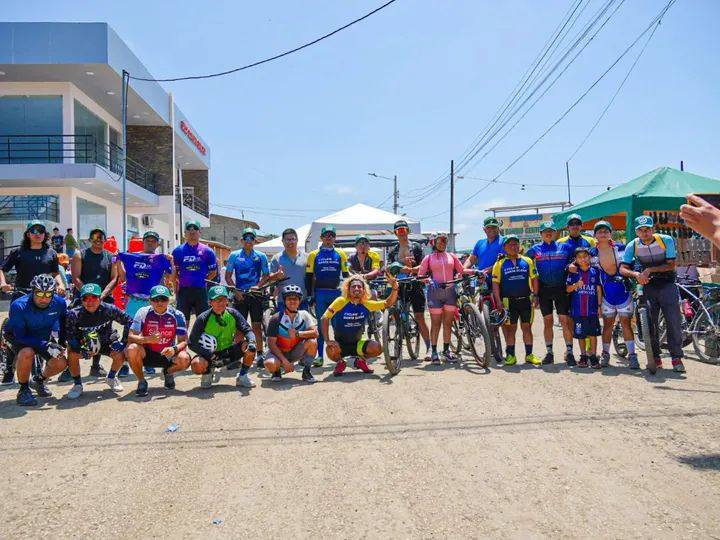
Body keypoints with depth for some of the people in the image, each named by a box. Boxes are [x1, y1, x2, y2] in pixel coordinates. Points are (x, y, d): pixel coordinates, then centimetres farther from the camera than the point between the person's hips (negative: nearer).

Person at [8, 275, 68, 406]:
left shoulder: (59, 303, -20)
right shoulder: (18, 306, -30)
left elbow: (63, 322, 1)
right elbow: (20, 337, -29)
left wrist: (59, 344, -11)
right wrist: (46, 346, -39)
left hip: (45, 338, 4)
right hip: (20, 339, -3)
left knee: (61, 363, -18)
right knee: (27, 353, -37)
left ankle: (39, 380, 16)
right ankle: (23, 390, -13)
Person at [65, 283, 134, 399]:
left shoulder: (109, 309, -22)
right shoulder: (74, 314, -22)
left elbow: (128, 321, -12)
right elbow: (70, 336, -21)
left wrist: (124, 342, -17)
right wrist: (81, 349, -36)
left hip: (106, 342, 0)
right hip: (83, 344, 0)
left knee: (120, 354, -24)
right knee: (72, 354, -29)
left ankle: (111, 378, 10)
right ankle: (77, 385, -4)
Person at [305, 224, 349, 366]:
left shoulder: (341, 254, 9)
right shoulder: (314, 255, 6)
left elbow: (346, 275, 12)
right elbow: (308, 277, 6)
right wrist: (310, 295, -1)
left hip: (337, 293, 1)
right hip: (320, 294, 0)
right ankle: (319, 356, 8)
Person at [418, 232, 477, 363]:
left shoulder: (452, 256, 16)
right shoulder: (428, 258, 9)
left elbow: (461, 270, 11)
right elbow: (420, 275, 1)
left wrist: (475, 271, -4)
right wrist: (429, 280, -18)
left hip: (450, 291, 3)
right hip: (435, 292, -2)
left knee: (448, 323, 6)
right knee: (436, 323, 0)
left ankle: (446, 350, 15)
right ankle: (434, 351, 6)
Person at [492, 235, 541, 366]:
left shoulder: (527, 261, 7)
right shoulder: (500, 264, 1)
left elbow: (534, 279, 9)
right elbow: (495, 283, -1)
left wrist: (535, 295, 0)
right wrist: (498, 301, -8)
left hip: (526, 299, 2)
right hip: (508, 301, -2)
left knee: (527, 327, 7)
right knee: (511, 328, 4)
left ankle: (529, 355, 15)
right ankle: (510, 355, 13)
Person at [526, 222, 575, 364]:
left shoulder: (565, 247, 7)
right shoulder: (535, 249, 8)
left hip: (561, 289, -1)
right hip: (544, 290, 1)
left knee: (565, 320, -3)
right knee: (547, 321, 5)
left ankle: (569, 351, 6)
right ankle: (549, 353, 12)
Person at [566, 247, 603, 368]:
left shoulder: (595, 271, 4)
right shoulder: (573, 273, 3)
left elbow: (598, 289, 6)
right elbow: (568, 289, 3)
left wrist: (599, 306, 3)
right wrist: (576, 285, -17)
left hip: (592, 309, 0)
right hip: (578, 310, 1)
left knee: (593, 333, 0)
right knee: (580, 334, 7)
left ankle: (593, 357, 10)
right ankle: (583, 356, 19)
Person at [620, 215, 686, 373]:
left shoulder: (666, 240, -10)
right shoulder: (632, 245, -6)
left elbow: (671, 265, -11)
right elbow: (622, 268, -8)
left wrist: (650, 269, -22)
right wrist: (636, 274, -27)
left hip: (667, 284, -2)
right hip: (647, 286, 2)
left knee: (674, 321, -8)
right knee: (649, 322, -2)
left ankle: (677, 357, 1)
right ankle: (655, 357, 9)